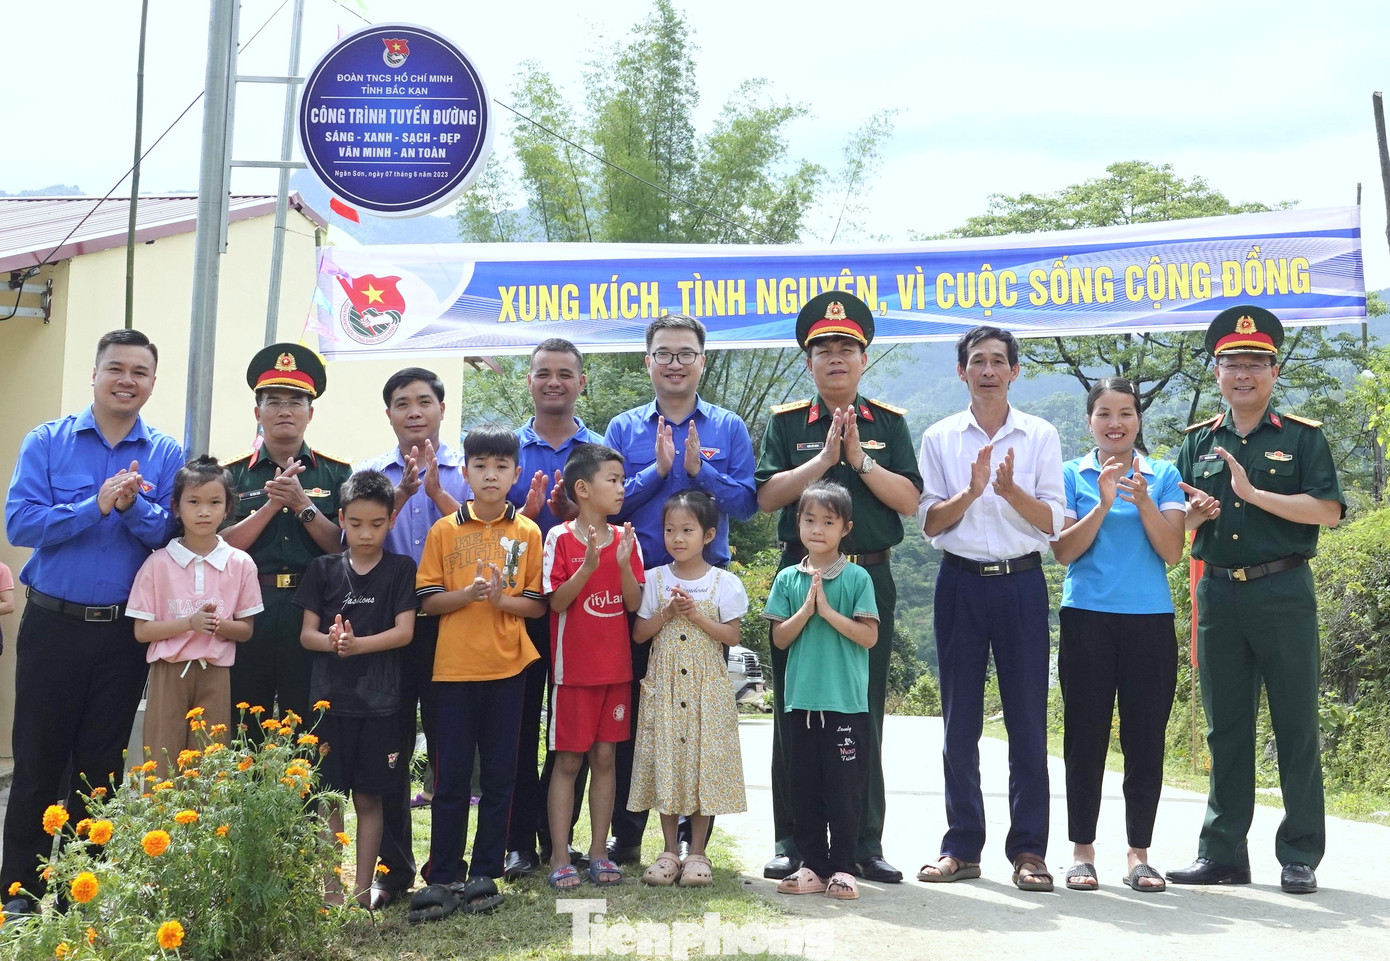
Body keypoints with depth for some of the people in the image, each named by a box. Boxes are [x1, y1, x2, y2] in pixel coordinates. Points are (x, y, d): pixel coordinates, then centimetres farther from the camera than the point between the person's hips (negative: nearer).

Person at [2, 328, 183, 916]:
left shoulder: (166, 456, 3)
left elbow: (175, 534, -5)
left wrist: (134, 506, -22)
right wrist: (97, 505, -19)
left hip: (124, 633, 1)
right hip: (52, 624, -1)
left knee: (101, 763, 10)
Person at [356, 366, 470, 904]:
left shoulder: (466, 471, 6)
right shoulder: (371, 474, 10)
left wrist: (436, 490, -14)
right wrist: (402, 494, -13)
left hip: (450, 622, -1)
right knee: (388, 749, 5)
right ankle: (392, 869, 16)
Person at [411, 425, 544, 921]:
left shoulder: (528, 533, 4)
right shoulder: (444, 530, 3)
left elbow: (538, 603, 4)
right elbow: (428, 600, 1)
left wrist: (502, 598, -15)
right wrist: (467, 594, -16)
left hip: (507, 667, 1)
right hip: (455, 666, 0)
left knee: (499, 774, 7)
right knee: (451, 775, 4)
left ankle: (485, 874, 18)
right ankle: (442, 877, 12)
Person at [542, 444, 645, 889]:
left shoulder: (625, 538, 5)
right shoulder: (560, 537, -6)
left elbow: (634, 603, 0)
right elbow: (557, 601, -12)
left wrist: (624, 563, -15)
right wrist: (588, 566, -24)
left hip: (616, 667, 4)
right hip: (574, 667, -4)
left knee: (604, 757, 9)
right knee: (568, 760, 1)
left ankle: (599, 852, 17)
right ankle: (560, 857, 9)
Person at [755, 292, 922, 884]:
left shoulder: (888, 423, 10)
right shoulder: (787, 423, 7)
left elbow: (908, 500, 0)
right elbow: (767, 496, -4)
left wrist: (859, 458, -10)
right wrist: (824, 458, -11)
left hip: (869, 578, 1)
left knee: (865, 715, 5)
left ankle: (865, 843, 15)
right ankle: (791, 841, 12)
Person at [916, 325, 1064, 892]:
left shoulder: (1041, 436, 7)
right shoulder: (939, 438, 8)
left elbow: (1052, 521, 1)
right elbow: (930, 522, 3)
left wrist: (1010, 489, -16)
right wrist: (972, 490, -14)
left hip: (1022, 583, 0)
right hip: (962, 583, 1)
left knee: (1028, 718, 0)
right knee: (960, 720, 5)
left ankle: (1028, 849, 9)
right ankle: (962, 846, 14)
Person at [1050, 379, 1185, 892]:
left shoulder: (1163, 476, 8)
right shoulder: (1071, 475, 6)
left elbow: (1172, 551, -1)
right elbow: (1063, 550, -3)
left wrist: (1143, 501, -15)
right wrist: (1104, 505, -15)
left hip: (1150, 620, 1)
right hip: (1087, 619, -1)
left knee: (1145, 739, 3)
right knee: (1086, 736, 1)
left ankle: (1139, 853, 13)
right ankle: (1082, 850, 11)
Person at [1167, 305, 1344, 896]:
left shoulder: (1303, 437, 3)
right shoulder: (1198, 441, 13)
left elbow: (1329, 511, -9)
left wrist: (1254, 493, -15)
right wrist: (1193, 514, -6)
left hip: (1283, 593, -3)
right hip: (1218, 595, 3)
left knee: (1296, 726, 2)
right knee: (1225, 729, 8)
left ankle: (1300, 856, 12)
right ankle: (1223, 853, 16)